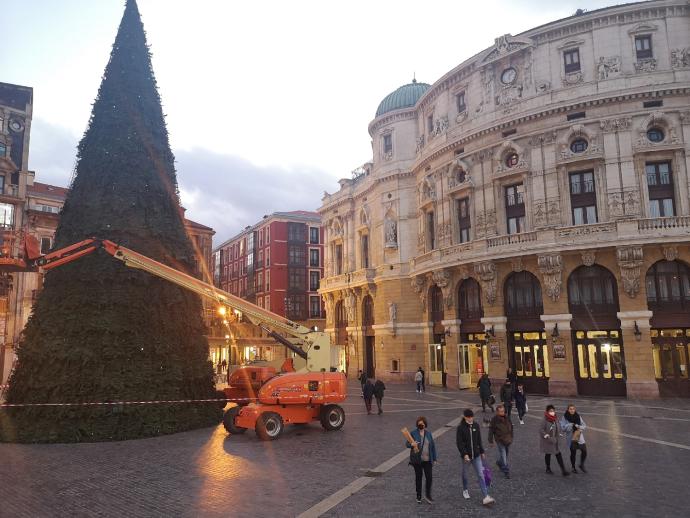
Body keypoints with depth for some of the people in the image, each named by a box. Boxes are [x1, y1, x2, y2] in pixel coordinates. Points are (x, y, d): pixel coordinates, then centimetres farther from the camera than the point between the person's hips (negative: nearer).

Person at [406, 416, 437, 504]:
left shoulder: (428, 433, 5)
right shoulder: (413, 433, -6)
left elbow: (432, 446, 10)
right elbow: (407, 443, -5)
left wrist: (434, 458, 8)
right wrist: (412, 444, -28)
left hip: (427, 460, 2)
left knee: (429, 477, -2)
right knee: (418, 477, 8)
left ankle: (427, 495, 19)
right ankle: (418, 496, 24)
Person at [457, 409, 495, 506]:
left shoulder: (476, 426, 1)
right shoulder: (460, 427, -13)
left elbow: (479, 440, 12)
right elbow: (459, 442, -15)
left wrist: (482, 451, 15)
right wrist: (464, 454, -23)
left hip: (476, 455, 3)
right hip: (466, 456, -3)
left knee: (481, 475, -3)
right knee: (465, 474, 16)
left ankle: (485, 497, -5)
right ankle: (465, 490, 41)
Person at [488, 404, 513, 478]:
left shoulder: (507, 418, 1)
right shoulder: (494, 419, -13)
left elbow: (511, 427, 16)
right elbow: (491, 431, -8)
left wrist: (511, 437, 18)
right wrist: (491, 441, -7)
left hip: (508, 440, 5)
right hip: (500, 441, -5)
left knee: (505, 455, 17)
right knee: (503, 456, -4)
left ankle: (499, 463, 43)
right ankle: (506, 471, 5)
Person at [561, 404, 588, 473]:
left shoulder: (578, 416, 3)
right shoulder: (565, 417, -7)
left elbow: (584, 425, 4)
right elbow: (563, 427, -11)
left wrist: (578, 426, -15)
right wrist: (571, 425, -21)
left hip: (579, 437, 3)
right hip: (571, 438, -3)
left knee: (584, 451, 0)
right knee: (573, 453, 2)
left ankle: (582, 465, 25)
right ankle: (573, 467, 24)